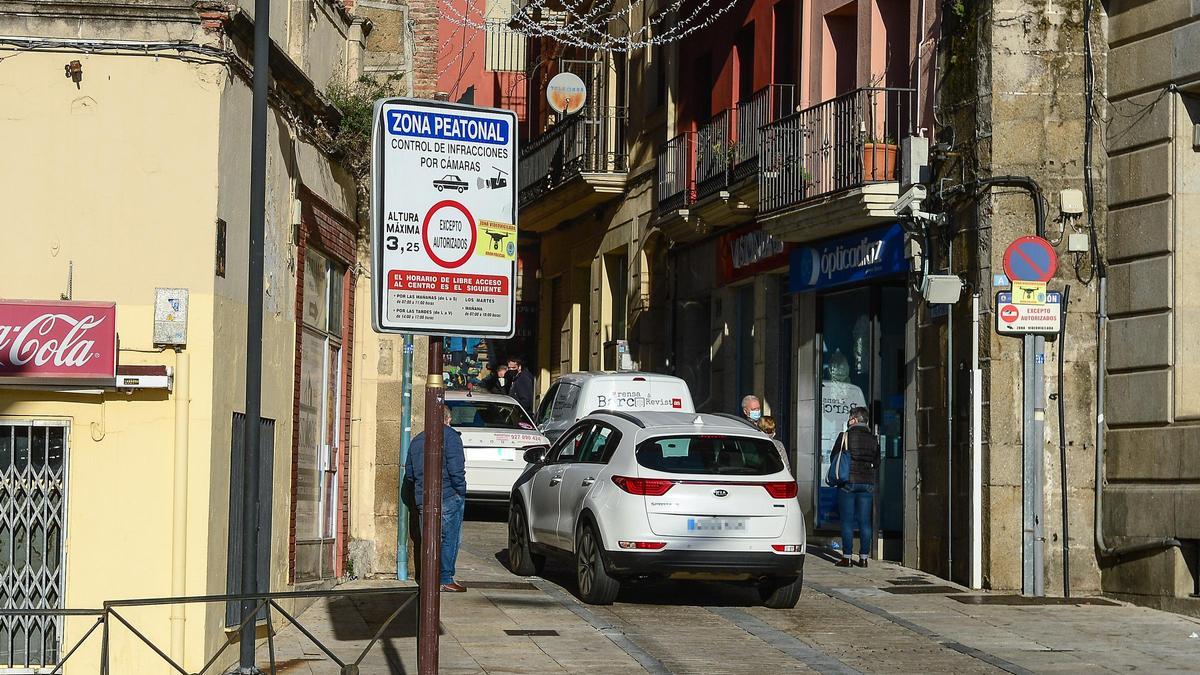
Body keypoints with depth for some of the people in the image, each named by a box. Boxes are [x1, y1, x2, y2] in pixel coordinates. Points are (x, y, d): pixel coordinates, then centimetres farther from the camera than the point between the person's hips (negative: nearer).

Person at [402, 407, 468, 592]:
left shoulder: (417, 440, 16)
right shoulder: (450, 436, -4)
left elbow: (409, 473, 18)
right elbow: (456, 469, -14)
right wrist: (461, 492, -7)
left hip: (422, 498, 6)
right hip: (448, 497, -6)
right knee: (449, 539, -2)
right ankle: (446, 580, -4)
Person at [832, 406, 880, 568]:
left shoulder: (844, 436, -5)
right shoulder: (873, 439, 5)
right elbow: (876, 463, 10)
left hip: (847, 482, -3)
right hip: (867, 482, 3)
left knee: (847, 521, 0)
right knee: (865, 522, 5)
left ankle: (847, 557, -2)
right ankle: (864, 557, 5)